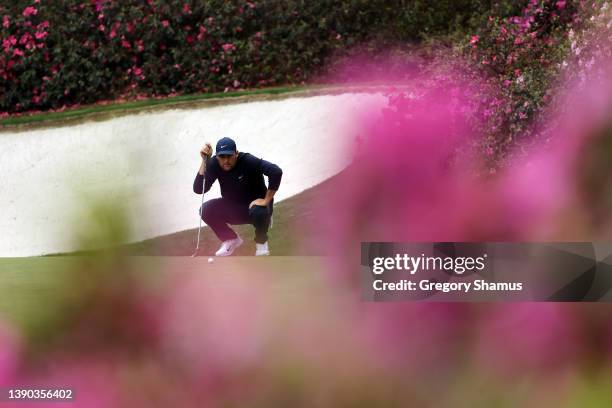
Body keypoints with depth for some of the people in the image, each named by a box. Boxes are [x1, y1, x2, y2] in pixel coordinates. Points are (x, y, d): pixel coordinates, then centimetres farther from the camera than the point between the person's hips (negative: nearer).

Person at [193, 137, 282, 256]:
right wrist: (204, 161, -29)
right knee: (206, 210, -19)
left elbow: (276, 171, -38)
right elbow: (198, 189, -22)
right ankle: (231, 240, 6)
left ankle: (261, 242, -4)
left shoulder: (247, 161, -28)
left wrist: (266, 201, -34)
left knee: (259, 211, -39)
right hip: (232, 209, 5)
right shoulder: (214, 164, -14)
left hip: (255, 204, -5)